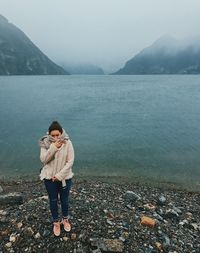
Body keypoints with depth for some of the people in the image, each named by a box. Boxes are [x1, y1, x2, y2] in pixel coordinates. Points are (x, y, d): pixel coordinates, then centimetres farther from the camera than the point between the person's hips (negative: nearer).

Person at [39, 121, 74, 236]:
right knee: (53, 200, 16)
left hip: (65, 177, 0)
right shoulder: (45, 143, -10)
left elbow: (70, 161, -15)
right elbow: (43, 159, -17)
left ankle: (65, 219, 43)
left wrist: (59, 175, -18)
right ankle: (56, 222, 39)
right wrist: (53, 147, -29)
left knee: (64, 200, 17)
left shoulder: (67, 143, -15)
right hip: (49, 177, 1)